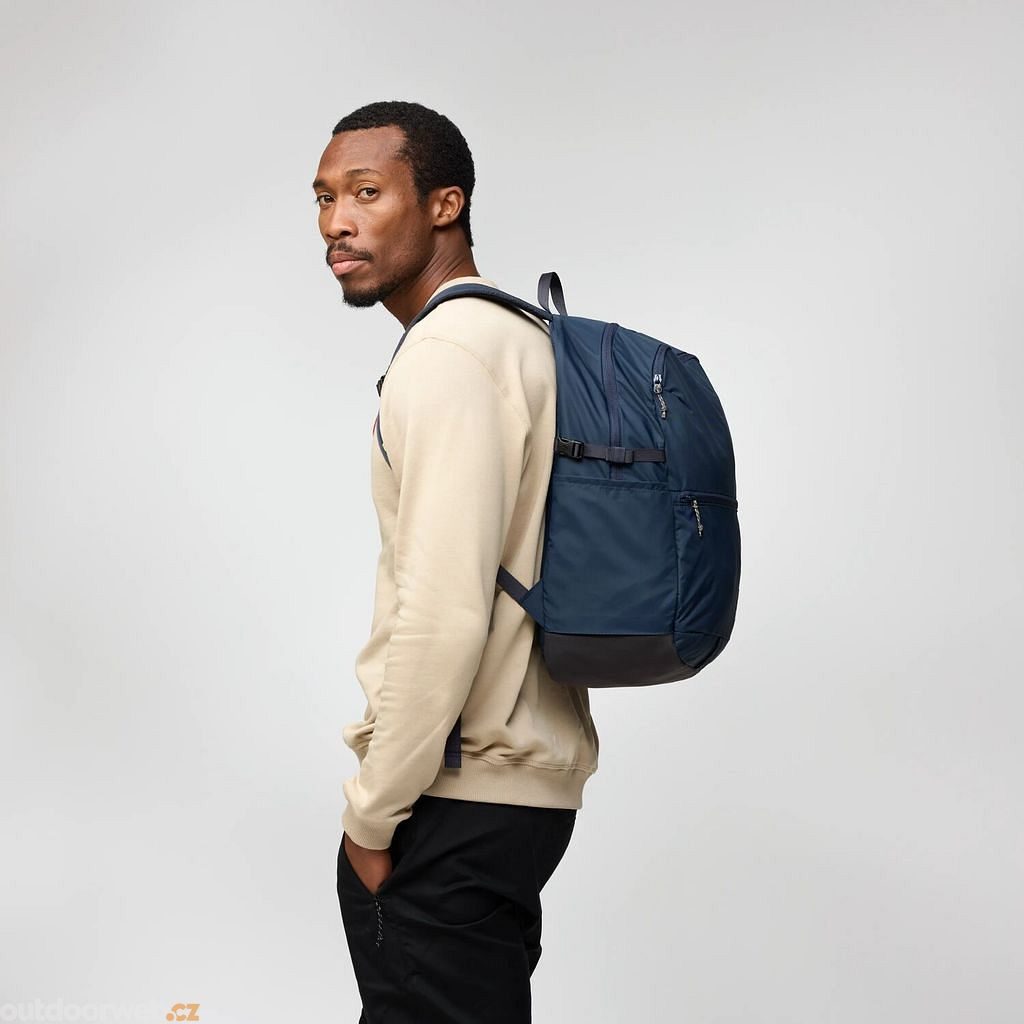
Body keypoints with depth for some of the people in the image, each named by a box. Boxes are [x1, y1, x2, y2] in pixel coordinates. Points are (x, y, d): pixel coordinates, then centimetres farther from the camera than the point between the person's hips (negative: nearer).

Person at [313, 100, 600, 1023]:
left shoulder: (444, 358, -17)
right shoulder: (526, 336, 13)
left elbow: (443, 613, -24)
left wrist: (374, 813, -14)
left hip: (454, 804, -10)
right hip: (529, 775, 10)